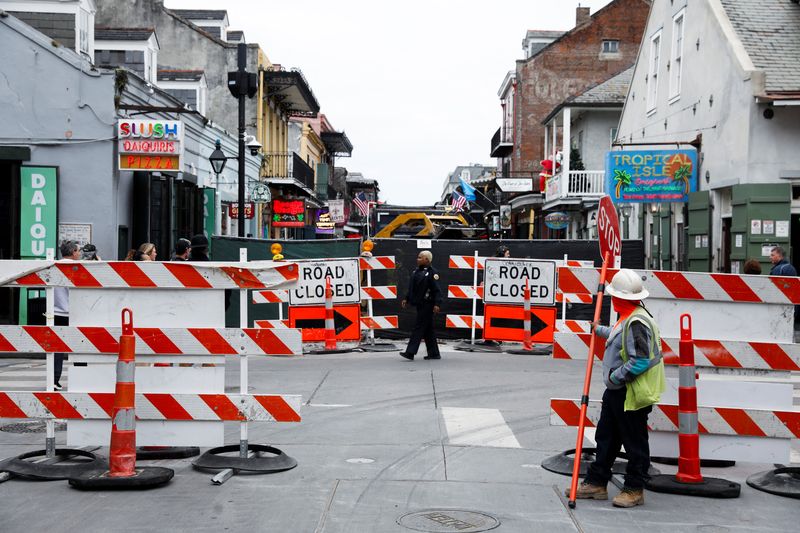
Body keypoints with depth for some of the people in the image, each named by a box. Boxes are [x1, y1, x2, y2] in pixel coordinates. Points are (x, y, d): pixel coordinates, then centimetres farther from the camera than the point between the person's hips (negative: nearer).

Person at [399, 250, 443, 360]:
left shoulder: (432, 272, -12)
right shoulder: (416, 272, 14)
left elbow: (437, 290, -17)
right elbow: (411, 288, 21)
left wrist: (436, 304, -23)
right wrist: (406, 299, 16)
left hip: (427, 305, -9)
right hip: (420, 304, 9)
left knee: (419, 328, -10)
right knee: (428, 330, 13)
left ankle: (410, 352, -11)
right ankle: (434, 353, 19)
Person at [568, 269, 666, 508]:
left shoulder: (637, 322, -24)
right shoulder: (627, 319, 9)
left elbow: (640, 361, -29)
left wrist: (616, 377, -19)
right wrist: (599, 330, 46)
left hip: (632, 395, -11)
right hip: (616, 392, 11)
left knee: (634, 442, 3)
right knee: (606, 437, 16)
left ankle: (634, 490, 14)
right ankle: (596, 483, 25)